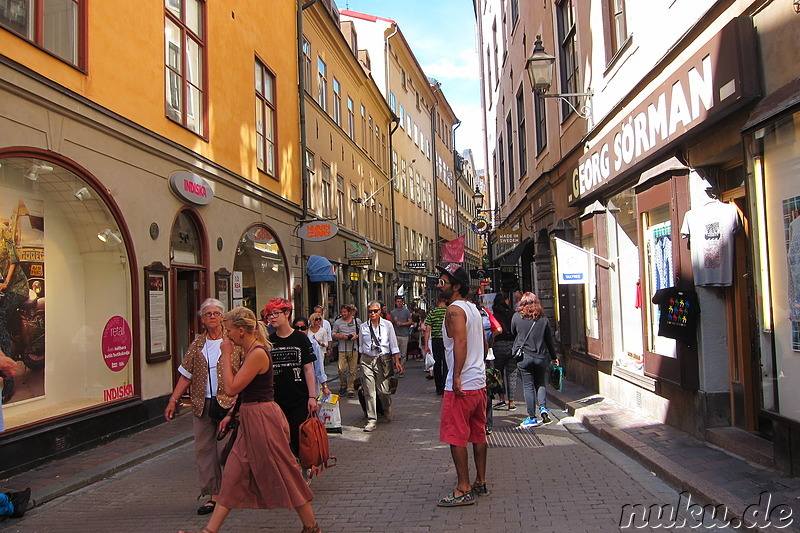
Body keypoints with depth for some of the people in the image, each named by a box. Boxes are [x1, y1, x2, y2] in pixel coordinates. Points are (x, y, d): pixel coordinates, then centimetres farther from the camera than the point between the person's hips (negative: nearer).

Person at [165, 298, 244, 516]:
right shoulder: (197, 345, 10)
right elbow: (186, 375, 12)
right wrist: (173, 400, 6)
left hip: (228, 403, -4)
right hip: (202, 405, 4)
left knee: (226, 449, -4)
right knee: (204, 450, 6)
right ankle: (213, 495, 16)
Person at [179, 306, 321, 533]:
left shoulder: (257, 353, -19)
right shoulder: (250, 352, 11)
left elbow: (231, 388, -20)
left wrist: (226, 355, -13)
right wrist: (233, 415, 16)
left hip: (263, 419, -10)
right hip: (251, 420, 10)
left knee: (283, 475, 2)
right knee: (233, 476, 12)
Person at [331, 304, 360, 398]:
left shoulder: (357, 321, 10)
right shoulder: (338, 322, 8)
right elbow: (333, 335, 10)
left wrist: (357, 336, -5)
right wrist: (341, 336, -8)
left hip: (354, 349, 0)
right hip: (342, 349, 0)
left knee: (352, 370, -1)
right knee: (341, 369, -7)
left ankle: (351, 389, 7)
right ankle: (343, 386, 16)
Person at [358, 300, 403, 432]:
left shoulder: (387, 325, 3)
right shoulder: (363, 327, 7)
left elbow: (393, 345, 5)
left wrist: (397, 361, 0)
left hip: (383, 359, -1)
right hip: (367, 360, 1)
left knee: (383, 390, -4)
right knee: (369, 391, -4)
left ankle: (388, 411, 26)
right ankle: (372, 420, 2)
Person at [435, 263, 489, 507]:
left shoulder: (454, 309, -13)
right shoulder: (473, 308, 15)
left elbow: (460, 343, -25)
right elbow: (484, 345, 20)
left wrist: (457, 376, -27)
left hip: (461, 385, -9)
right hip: (479, 383, 10)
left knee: (456, 437, -3)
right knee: (478, 435, 15)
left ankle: (463, 490, 1)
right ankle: (480, 483, 23)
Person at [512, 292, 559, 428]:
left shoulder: (517, 317, -5)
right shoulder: (543, 318, 1)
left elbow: (513, 334, 9)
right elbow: (549, 339, 8)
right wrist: (554, 357, 18)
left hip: (523, 357, -2)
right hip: (540, 357, 2)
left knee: (528, 387, 3)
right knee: (541, 384, 17)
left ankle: (532, 418, 6)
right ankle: (543, 408, -4)